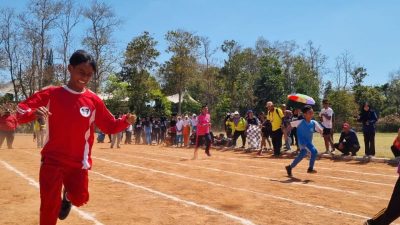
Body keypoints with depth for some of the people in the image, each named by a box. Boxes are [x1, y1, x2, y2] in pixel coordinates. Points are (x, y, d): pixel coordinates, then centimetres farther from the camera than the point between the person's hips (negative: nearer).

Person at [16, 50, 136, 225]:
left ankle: (68, 195, 33)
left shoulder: (94, 101, -2)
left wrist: (126, 121, -17)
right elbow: (21, 110, -6)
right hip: (52, 160, -1)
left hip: (78, 162, 1)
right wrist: (33, 113, -29)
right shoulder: (51, 94, -5)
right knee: (49, 207, 2)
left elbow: (110, 126, 2)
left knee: (79, 199, -4)